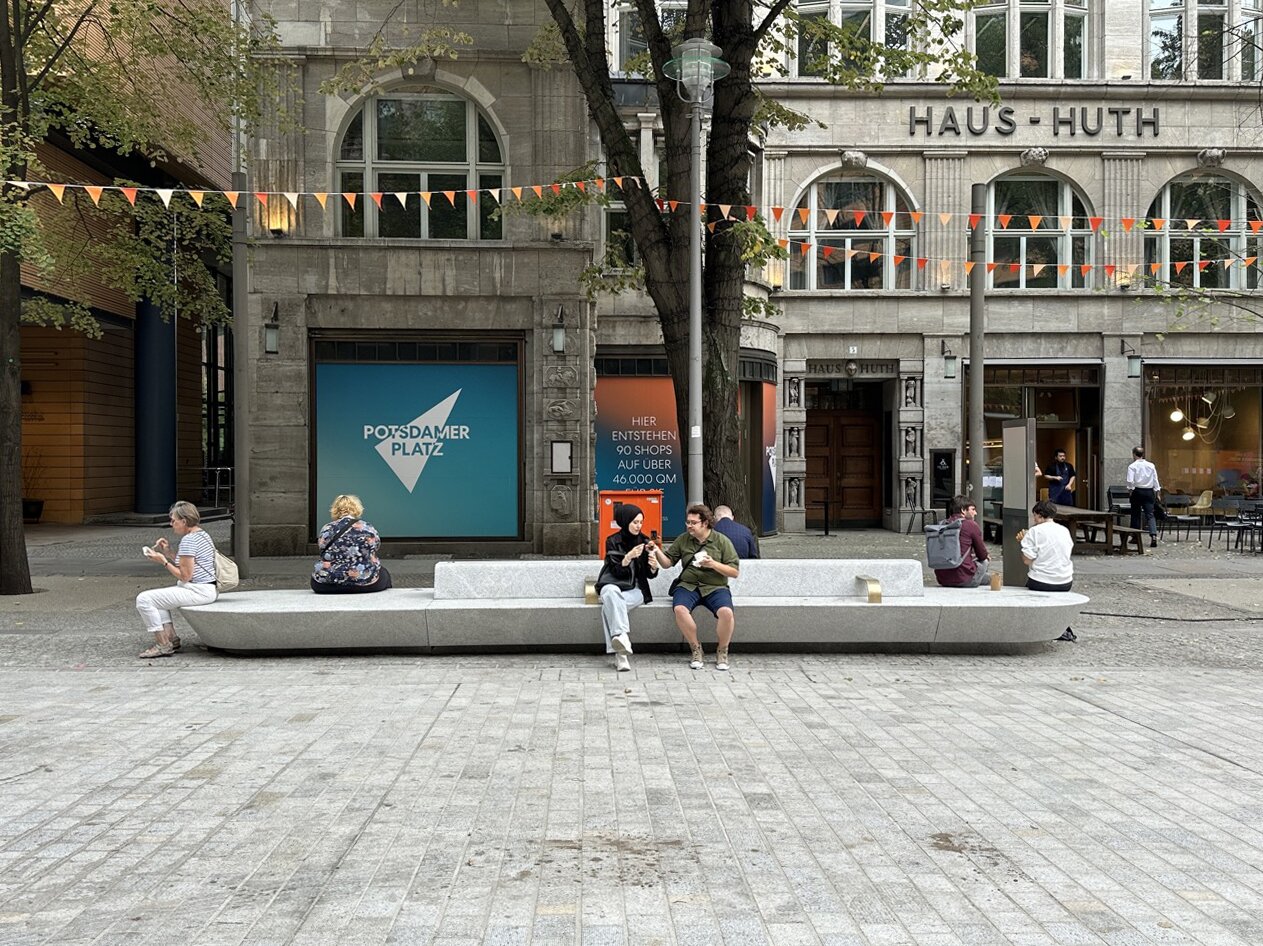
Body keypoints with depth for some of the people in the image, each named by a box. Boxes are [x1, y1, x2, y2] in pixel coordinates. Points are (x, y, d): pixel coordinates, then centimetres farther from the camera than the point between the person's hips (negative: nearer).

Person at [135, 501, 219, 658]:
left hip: (197, 591, -11)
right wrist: (168, 553, 11)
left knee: (144, 599, -11)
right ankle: (171, 637, 18)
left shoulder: (189, 540, -17)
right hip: (207, 589, 11)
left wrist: (163, 562, -10)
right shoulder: (202, 535, 15)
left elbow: (185, 576, -19)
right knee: (157, 598, 28)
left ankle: (163, 645, -6)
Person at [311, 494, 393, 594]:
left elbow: (324, 557, 12)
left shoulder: (327, 529, 3)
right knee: (384, 573, 32)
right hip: (364, 584, -1)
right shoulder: (368, 529, 1)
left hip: (327, 586, 1)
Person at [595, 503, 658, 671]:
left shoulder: (644, 541, 4)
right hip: (614, 584, 0)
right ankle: (622, 637, -52)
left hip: (635, 589, 0)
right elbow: (616, 571, -9)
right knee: (611, 592, -38)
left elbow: (650, 575, 5)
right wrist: (629, 557, -25)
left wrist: (654, 566, -18)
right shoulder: (613, 541, -1)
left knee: (609, 606, -32)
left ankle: (619, 652, -43)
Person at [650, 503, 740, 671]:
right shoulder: (683, 540, 12)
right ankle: (695, 650, -11)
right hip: (688, 586, 2)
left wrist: (713, 564, -13)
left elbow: (735, 572, 1)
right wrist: (658, 552, -7)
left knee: (726, 612, -33)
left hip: (715, 587, -2)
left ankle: (722, 652, -6)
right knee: (679, 609, -33)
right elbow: (668, 563, 12)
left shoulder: (721, 541, 4)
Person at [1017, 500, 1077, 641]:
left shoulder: (1035, 531, -10)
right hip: (1065, 583, 5)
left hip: (1041, 582, -5)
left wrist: (1024, 541, 3)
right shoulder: (1065, 530, 6)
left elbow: (1027, 560, -15)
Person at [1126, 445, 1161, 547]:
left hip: (1137, 491, -3)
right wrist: (1157, 493, 16)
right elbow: (1155, 481, 8)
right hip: (1149, 492, 3)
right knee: (1150, 514, -2)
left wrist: (1130, 490, 1)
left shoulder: (1132, 466, -7)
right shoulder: (1151, 465, 5)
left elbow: (1130, 481, -15)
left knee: (1136, 514, 10)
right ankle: (1153, 535, -20)